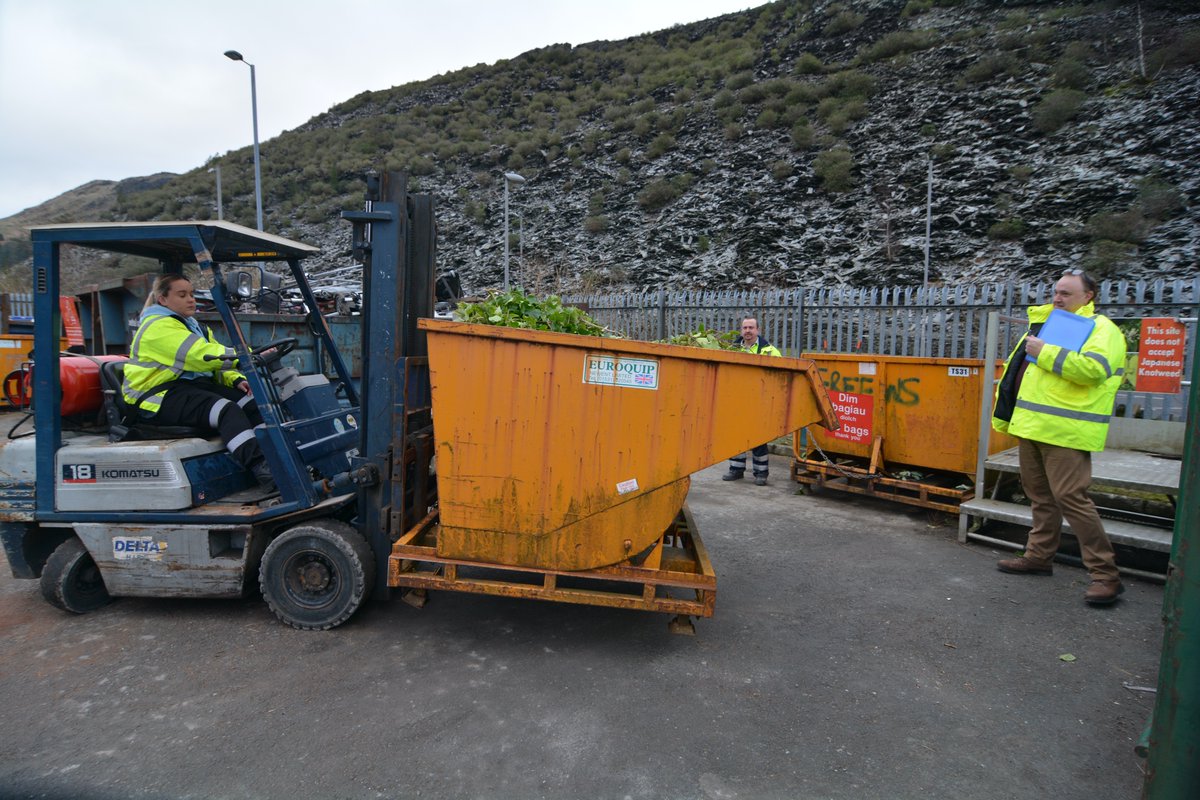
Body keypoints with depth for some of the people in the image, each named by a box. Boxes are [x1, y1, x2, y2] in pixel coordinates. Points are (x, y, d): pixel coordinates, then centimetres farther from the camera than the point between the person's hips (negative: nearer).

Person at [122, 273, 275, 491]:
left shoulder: (191, 325, 21)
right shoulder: (159, 326, -10)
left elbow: (215, 361, 19)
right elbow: (202, 355, -24)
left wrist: (236, 379, -2)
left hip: (195, 385, 9)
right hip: (161, 395, -9)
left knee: (250, 402, -14)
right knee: (227, 410, -33)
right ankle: (261, 470, -47)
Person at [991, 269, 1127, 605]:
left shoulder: (1101, 328, -5)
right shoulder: (1046, 322, 20)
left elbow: (1092, 369, -25)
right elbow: (1018, 368, 28)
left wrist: (1044, 352, -20)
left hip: (1064, 430, -8)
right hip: (1033, 425, 9)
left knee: (1070, 497, -11)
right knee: (1040, 495, 15)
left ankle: (1106, 574, -2)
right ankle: (1039, 556, 26)